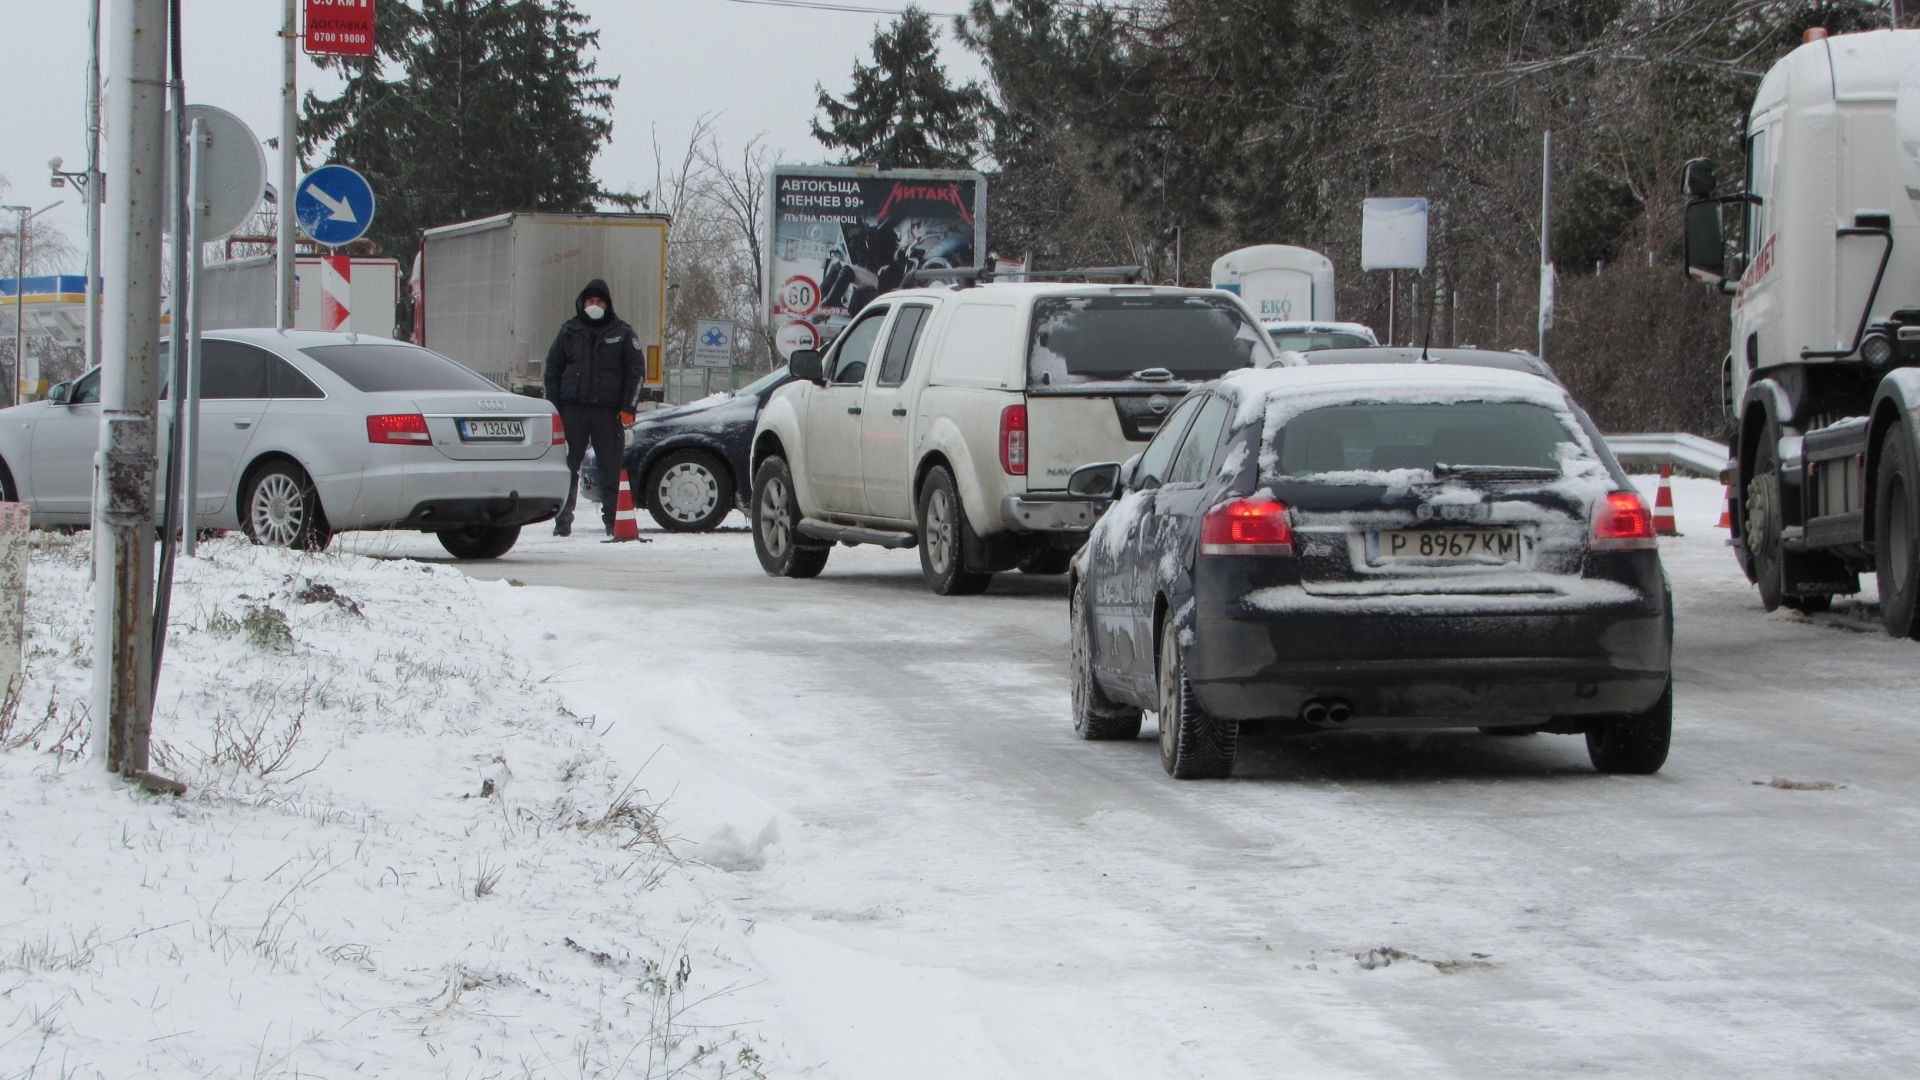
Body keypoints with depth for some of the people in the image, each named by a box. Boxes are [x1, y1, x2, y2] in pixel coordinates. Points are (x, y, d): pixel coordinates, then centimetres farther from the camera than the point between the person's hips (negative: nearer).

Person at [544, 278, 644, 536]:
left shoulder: (622, 334, 8)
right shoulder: (569, 332, 12)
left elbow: (636, 370, 6)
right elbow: (552, 370, 13)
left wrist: (627, 407, -4)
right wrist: (554, 408, 4)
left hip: (608, 410, -2)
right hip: (573, 408, 2)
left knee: (611, 467, -3)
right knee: (567, 466, 2)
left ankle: (614, 519, 1)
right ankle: (563, 520, 6)